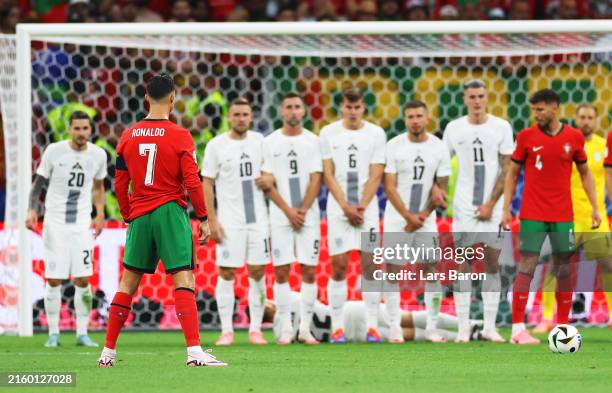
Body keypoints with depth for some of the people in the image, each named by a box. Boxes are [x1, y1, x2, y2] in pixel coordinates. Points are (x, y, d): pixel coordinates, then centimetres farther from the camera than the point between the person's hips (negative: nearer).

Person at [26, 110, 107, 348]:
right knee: (54, 280, -2)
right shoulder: (54, 151, -7)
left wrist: (100, 214, 6)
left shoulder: (98, 155, 1)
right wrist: (32, 209, -10)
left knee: (83, 280, -3)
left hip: (82, 223, 2)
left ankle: (82, 333, 5)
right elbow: (39, 182, 2)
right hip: (55, 222, -2)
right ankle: (53, 333, 8)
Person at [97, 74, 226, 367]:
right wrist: (203, 218, 1)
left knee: (128, 283, 12)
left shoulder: (128, 136, 5)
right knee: (184, 280, -8)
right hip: (171, 213, -4)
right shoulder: (180, 136, -7)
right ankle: (194, 351, -18)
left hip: (139, 216, 4)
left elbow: (120, 184, 9)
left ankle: (108, 352, 16)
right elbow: (192, 182, -9)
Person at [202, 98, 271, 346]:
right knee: (226, 274, -3)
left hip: (258, 218, 3)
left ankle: (256, 330, 7)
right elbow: (207, 184, -1)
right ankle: (226, 331, 1)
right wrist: (212, 220, -7)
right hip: (229, 220, -3)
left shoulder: (259, 141, 7)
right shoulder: (216, 145, -1)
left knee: (257, 273, 2)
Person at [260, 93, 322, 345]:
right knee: (281, 272, -3)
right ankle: (286, 328, 2)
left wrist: (303, 211, -9)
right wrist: (289, 211, -8)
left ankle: (305, 328, 3)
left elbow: (315, 180, 1)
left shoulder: (313, 141, 5)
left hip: (308, 216, 0)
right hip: (280, 217, 0)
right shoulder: (270, 143, 4)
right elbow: (268, 183, 0)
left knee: (309, 271, -1)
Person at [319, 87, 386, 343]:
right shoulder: (329, 133, 3)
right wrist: (346, 207, -8)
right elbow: (329, 175, 1)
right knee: (338, 267, -2)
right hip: (338, 208, 0)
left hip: (367, 208, 0)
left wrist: (361, 207, -10)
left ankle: (372, 326, 0)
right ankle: (337, 327, 2)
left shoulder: (376, 134, 3)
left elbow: (375, 176, 0)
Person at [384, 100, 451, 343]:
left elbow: (442, 187, 2)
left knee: (431, 271, -2)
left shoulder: (439, 148, 0)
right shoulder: (394, 147, -6)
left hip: (426, 220, 1)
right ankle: (394, 328, 3)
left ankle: (432, 328, 4)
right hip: (396, 220, -1)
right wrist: (408, 216, -13)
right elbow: (389, 187, -7)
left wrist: (423, 215, -8)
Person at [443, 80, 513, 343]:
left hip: (492, 206, -1)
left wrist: (491, 204, -6)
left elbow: (506, 169, -1)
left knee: (492, 264, -1)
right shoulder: (454, 128, 5)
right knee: (463, 264, -2)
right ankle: (463, 328, -1)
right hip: (464, 206, 1)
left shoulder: (501, 128, 0)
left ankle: (490, 326, 4)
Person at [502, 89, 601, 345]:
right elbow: (513, 173, 6)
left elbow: (585, 173, 13)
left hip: (563, 216, 2)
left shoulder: (574, 138, 3)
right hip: (532, 215, -2)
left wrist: (594, 207, 6)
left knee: (565, 269, 3)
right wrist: (506, 208, 0)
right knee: (527, 267, -8)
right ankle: (518, 330, -9)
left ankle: (563, 326, 13)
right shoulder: (526, 136, 0)